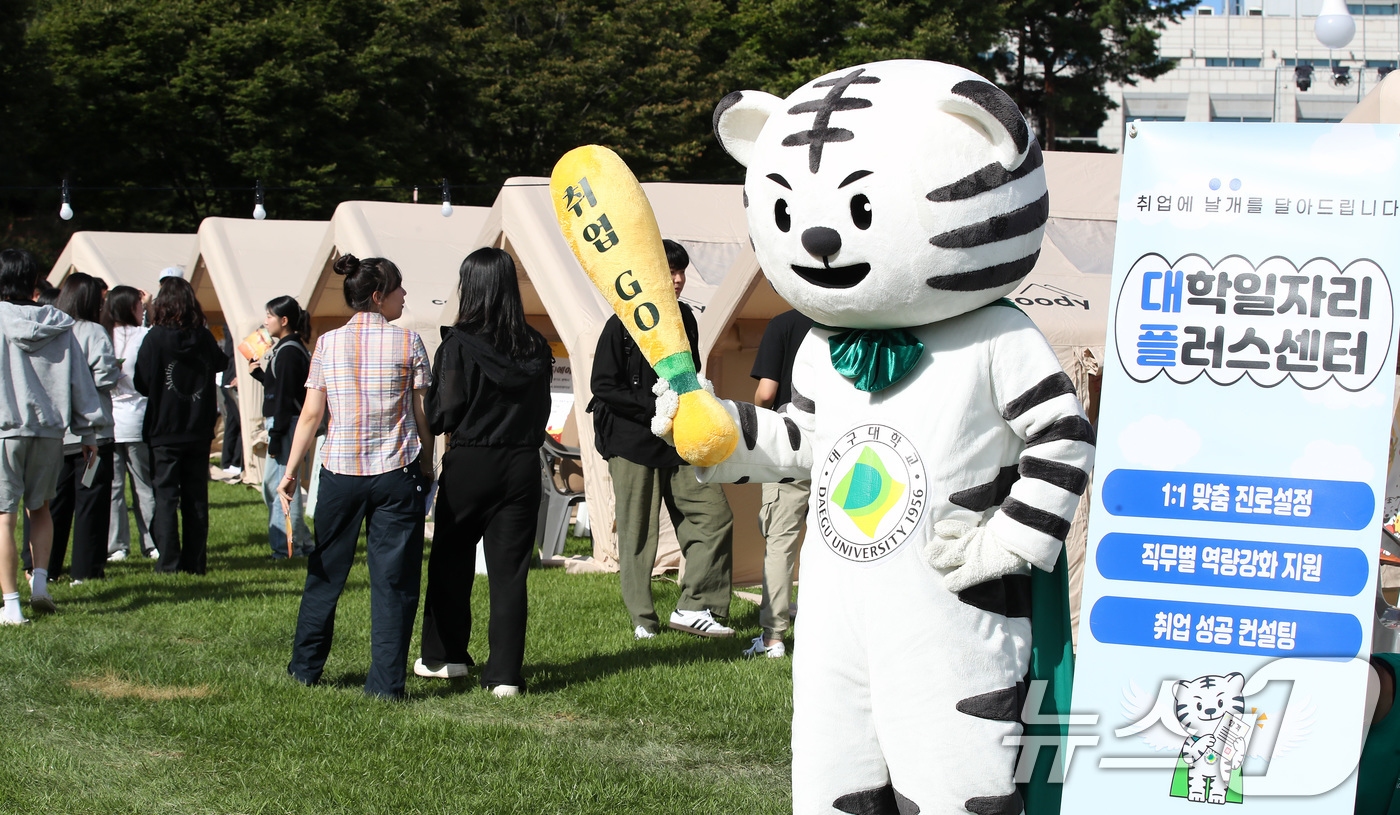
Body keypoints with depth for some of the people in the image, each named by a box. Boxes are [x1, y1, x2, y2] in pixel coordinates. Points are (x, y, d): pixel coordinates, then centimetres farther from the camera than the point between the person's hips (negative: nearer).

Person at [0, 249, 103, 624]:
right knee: (40, 508, 22)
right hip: (50, 427, 4)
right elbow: (80, 379, 8)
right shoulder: (59, 326, 3)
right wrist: (88, 430, 15)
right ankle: (40, 582, 11)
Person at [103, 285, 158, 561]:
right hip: (136, 421, -2)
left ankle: (116, 546, 5)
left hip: (106, 422, 2)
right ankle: (152, 543, 7)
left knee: (112, 486, 5)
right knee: (144, 486, 6)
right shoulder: (142, 336, -8)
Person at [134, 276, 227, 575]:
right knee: (196, 498, 9)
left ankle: (168, 560, -2)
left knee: (165, 496, 2)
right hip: (199, 430, 3)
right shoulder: (204, 337, -1)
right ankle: (195, 561, 9)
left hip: (165, 430, -3)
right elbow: (220, 363, 19)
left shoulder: (156, 338, -12)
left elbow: (141, 383, -9)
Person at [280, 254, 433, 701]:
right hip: (396, 473, -2)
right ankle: (386, 681, 2)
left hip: (340, 470, 3)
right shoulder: (408, 342, -3)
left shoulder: (328, 344, 3)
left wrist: (291, 472, 6)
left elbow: (311, 415, 1)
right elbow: (423, 415, -1)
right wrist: (426, 467, 12)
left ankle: (305, 668, 25)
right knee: (393, 579, 3)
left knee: (325, 572, 15)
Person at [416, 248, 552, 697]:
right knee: (510, 570, 5)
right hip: (523, 465, 3)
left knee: (451, 561, 15)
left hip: (469, 463, -3)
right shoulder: (535, 347, 2)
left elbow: (444, 412, -11)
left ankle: (444, 655, 25)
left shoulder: (460, 343, -11)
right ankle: (506, 673, 3)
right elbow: (542, 411, 8)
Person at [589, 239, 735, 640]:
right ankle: (643, 620, 10)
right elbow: (604, 387, -9)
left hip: (679, 443, 5)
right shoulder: (622, 325, -6)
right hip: (633, 444, -5)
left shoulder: (684, 320, 13)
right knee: (638, 536, -1)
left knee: (715, 516, -7)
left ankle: (693, 607, -3)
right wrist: (654, 408, -16)